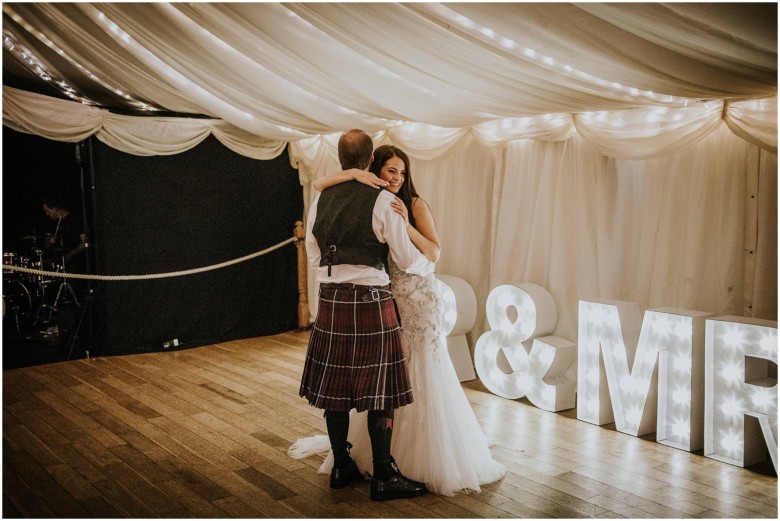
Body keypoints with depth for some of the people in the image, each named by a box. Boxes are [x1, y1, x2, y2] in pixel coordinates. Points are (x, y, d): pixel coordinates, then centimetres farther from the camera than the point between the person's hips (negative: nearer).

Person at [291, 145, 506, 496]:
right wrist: (355, 174, -21)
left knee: (423, 378, 2)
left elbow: (434, 253, -11)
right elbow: (319, 185, -8)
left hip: (417, 299, -2)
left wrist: (405, 225, -24)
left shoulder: (415, 204, -5)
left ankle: (435, 457, 19)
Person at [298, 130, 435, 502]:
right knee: (379, 391, 4)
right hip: (371, 301, -5)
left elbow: (314, 257, 12)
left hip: (331, 300, 5)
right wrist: (430, 265, 14)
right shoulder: (382, 201, -9)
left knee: (334, 386, 12)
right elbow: (406, 259, -6)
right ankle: (383, 477, 13)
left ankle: (341, 468, 26)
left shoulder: (321, 199, 6)